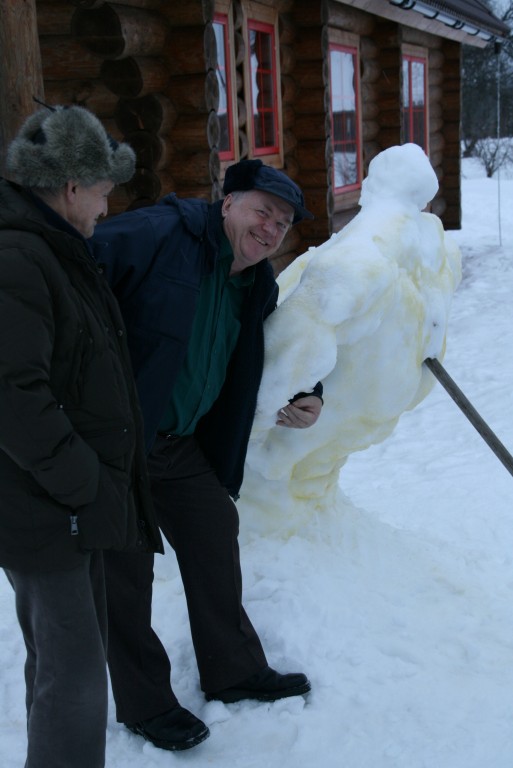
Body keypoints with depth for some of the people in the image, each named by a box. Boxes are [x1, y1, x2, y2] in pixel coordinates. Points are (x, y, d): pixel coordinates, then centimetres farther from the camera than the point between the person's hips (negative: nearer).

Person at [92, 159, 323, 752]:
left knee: (215, 537, 16)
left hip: (180, 442, 8)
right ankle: (143, 705, 23)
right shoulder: (155, 235, -19)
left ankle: (234, 670, 37)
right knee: (126, 569, 3)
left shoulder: (257, 286, 7)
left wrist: (305, 396, 5)